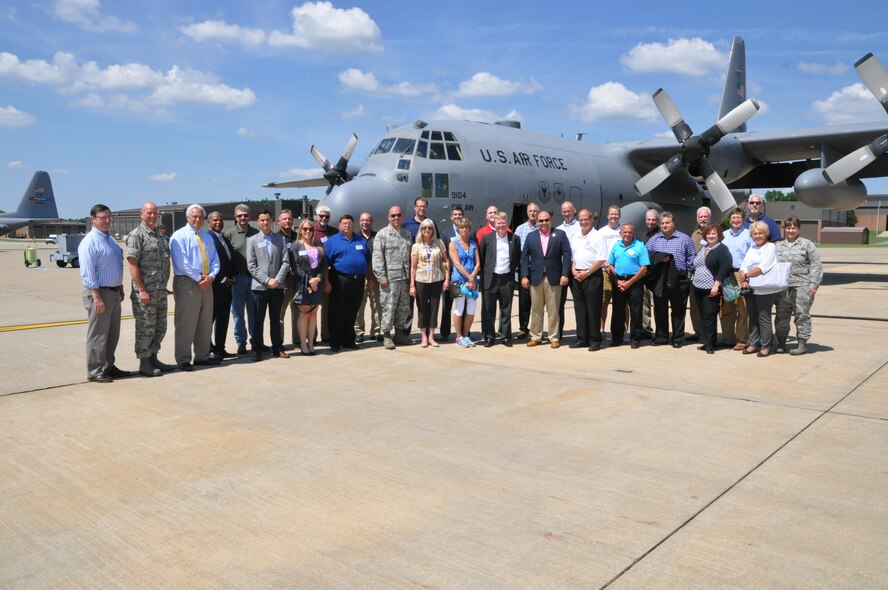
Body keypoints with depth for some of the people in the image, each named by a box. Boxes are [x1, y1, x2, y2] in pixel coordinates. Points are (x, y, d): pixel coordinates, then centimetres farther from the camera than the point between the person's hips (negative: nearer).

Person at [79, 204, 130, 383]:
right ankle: (95, 372, 8)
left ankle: (108, 367, 27)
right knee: (98, 335, -1)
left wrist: (120, 289, 18)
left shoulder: (110, 239, 14)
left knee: (113, 334, 15)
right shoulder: (90, 242, -13)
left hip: (114, 292, 9)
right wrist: (97, 297, -22)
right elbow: (87, 273, -18)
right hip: (99, 293, -9)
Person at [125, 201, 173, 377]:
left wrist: (164, 286, 16)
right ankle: (144, 363, 7)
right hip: (145, 290, -8)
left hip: (161, 290, 8)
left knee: (160, 327, 12)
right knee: (146, 327, -2)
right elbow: (132, 264, -14)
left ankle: (153, 358, 24)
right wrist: (142, 290, -18)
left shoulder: (159, 235, 17)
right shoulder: (136, 235, -8)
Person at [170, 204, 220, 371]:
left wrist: (210, 276, -7)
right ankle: (183, 359, 2)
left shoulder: (207, 237, 17)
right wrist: (198, 278, -17)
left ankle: (203, 355, 21)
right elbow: (182, 262, -14)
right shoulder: (179, 236, -3)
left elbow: (215, 260, 11)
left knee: (205, 322, 11)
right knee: (186, 323, -4)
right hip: (187, 282, -7)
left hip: (206, 283, 7)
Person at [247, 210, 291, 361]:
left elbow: (285, 262, 2)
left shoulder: (280, 239, 9)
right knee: (258, 320, 3)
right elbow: (251, 266, -3)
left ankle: (277, 349, 15)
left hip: (277, 286, 2)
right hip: (259, 286, -2)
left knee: (276, 319, 9)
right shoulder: (252, 240, 4)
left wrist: (277, 279, -11)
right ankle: (257, 350, 9)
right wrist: (267, 280, -12)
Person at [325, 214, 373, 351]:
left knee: (352, 313, 11)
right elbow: (325, 263, -5)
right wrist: (326, 282, -12)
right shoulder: (332, 241, 0)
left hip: (358, 281, 4)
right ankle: (335, 342, 7)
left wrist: (370, 278, 12)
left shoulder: (361, 240, 14)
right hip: (340, 281, -4)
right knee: (337, 313, 0)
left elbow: (368, 260, 18)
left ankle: (349, 340, 21)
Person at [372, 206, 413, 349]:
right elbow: (377, 257, -6)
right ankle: (386, 335, 5)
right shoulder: (382, 234, -1)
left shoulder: (407, 234, 16)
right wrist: (381, 277, -12)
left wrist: (411, 276, 12)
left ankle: (399, 333, 23)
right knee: (389, 307, -3)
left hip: (405, 277, 6)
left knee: (404, 307, 11)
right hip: (390, 278, -5)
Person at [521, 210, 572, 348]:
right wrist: (524, 275, -2)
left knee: (553, 310, 4)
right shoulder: (531, 236, 9)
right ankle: (535, 337, 18)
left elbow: (566, 255, -2)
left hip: (554, 278, -2)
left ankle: (554, 338, 12)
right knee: (536, 310, 9)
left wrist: (564, 274, -10)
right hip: (535, 278, 2)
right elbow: (525, 257, 6)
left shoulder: (560, 234, 2)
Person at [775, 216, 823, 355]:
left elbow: (816, 266, -2)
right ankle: (781, 343, 16)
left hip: (801, 287, -4)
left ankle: (802, 344, 6)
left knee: (802, 315, -2)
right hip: (782, 287, 5)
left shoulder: (807, 245, 2)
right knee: (781, 316, 7)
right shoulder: (779, 246, 16)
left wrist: (813, 285, -8)